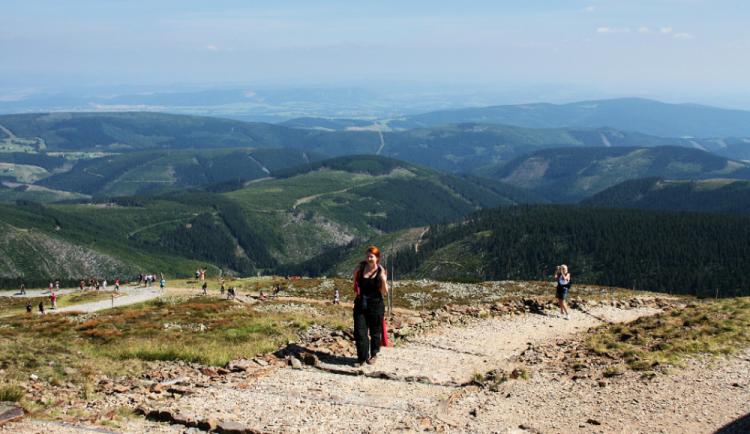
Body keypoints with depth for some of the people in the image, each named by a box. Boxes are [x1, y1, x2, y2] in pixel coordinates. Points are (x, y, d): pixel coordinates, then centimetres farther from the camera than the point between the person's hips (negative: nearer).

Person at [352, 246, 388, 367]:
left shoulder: (380, 271, -7)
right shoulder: (360, 268, -2)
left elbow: (384, 292, -9)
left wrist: (383, 280, -22)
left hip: (376, 304, -2)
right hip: (360, 303, 2)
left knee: (375, 332, 9)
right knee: (359, 332, -2)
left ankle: (374, 355, 30)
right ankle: (361, 357, 10)